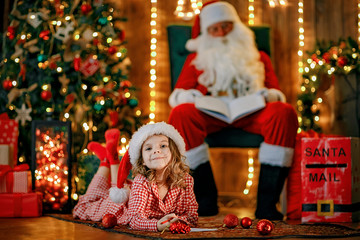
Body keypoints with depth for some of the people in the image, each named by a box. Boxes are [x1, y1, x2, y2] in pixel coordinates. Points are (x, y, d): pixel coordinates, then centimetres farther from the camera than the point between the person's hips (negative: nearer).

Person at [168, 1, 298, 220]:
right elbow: (176, 95, 16)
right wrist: (191, 97, -9)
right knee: (181, 113, -35)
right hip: (211, 114, 0)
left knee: (285, 113, -33)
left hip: (250, 112, 1)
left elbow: (278, 94, 18)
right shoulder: (196, 59, 30)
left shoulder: (259, 58, 31)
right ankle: (206, 200, -32)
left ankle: (266, 204, -35)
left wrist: (267, 95, -7)